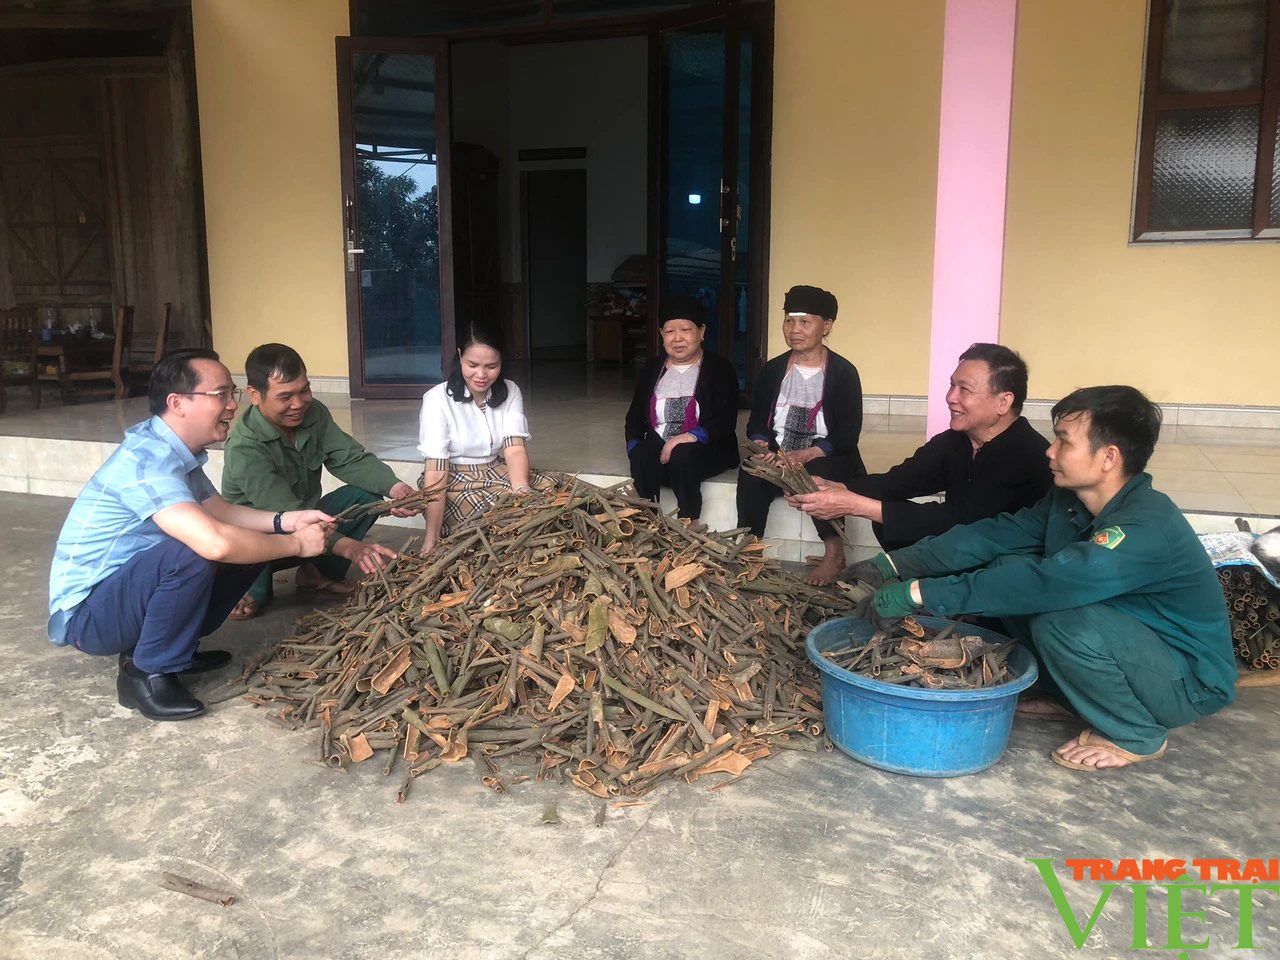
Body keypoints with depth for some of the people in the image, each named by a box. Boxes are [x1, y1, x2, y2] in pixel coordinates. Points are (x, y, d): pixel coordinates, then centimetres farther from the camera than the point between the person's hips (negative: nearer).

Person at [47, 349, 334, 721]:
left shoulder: (174, 450, 2)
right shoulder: (147, 458, -28)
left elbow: (218, 510, 12)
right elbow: (215, 542, -40)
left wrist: (284, 521, -5)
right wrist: (296, 544, -26)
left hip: (127, 587, 9)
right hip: (86, 614, -9)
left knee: (249, 542, 1)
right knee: (194, 554, -34)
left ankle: (174, 645, 8)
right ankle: (147, 672, -14)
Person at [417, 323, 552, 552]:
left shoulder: (510, 392, -3)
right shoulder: (438, 399, -17)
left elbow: (514, 448, -14)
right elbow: (435, 468, -22)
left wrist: (522, 490, -37)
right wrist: (431, 538, -31)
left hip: (498, 472, 4)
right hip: (453, 481, -4)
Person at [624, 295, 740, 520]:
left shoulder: (720, 369, 2)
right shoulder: (651, 370, 16)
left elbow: (726, 421, -9)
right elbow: (634, 417, 14)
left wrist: (691, 437, -26)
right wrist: (634, 448, -7)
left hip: (708, 449, -3)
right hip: (659, 447, 3)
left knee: (682, 456, -36)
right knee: (642, 459, -31)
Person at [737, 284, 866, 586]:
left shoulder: (843, 373, -2)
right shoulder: (772, 370, 10)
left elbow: (847, 434, -9)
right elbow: (756, 422, 9)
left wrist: (807, 454, -25)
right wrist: (762, 448, -14)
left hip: (826, 459, -3)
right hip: (778, 456, 3)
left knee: (817, 474, -35)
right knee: (751, 474, -28)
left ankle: (834, 552, -17)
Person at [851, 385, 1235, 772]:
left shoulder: (1146, 527, -32)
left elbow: (1044, 582, -42)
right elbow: (996, 534, -8)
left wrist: (922, 593, -41)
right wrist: (895, 564, -16)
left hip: (1189, 681, -8)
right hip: (1127, 633, 8)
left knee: (1062, 622, -34)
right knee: (1007, 571, -6)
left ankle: (1137, 736, -6)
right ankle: (1070, 697, 11)